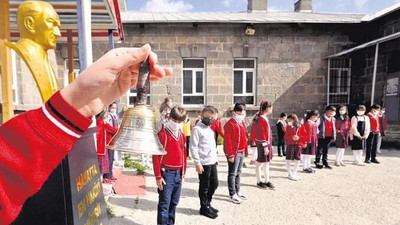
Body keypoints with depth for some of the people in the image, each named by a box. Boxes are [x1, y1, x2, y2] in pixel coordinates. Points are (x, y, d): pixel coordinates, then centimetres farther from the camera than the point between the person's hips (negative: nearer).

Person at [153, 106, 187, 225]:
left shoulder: (181, 135, 9)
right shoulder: (162, 134, -13)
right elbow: (156, 156, -14)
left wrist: (183, 171, 15)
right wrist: (158, 176, -13)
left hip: (178, 173, 7)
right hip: (167, 173, -7)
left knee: (174, 202, 17)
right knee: (164, 203, 1)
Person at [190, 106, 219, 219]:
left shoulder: (210, 129, 14)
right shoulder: (197, 129, -12)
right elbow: (193, 147, -16)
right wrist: (197, 163, -18)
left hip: (212, 162, 8)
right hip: (204, 163, -8)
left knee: (214, 184, 16)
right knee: (204, 186, 5)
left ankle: (207, 203, 34)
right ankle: (204, 208, 21)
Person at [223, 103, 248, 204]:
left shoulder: (242, 123, 11)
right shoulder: (230, 124, -15)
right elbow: (228, 141, -18)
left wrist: (245, 149, 14)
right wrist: (230, 155, -19)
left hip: (241, 151, 9)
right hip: (234, 152, -9)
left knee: (238, 172, 18)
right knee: (232, 173, 1)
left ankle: (237, 191, 31)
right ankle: (232, 194, 10)